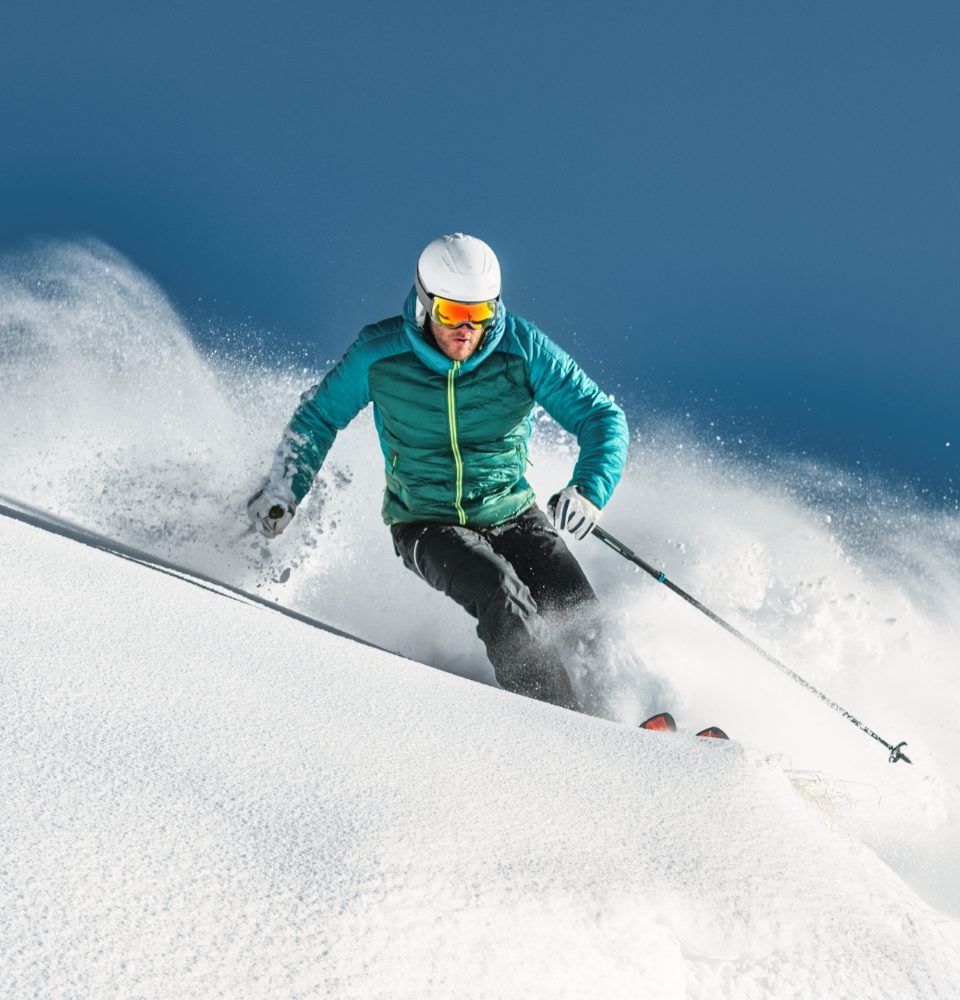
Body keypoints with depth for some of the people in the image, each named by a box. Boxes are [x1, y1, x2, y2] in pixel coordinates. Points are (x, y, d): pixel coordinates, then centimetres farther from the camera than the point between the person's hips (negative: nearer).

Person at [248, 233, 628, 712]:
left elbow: (601, 415, -13)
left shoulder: (522, 348, -13)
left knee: (577, 607, -21)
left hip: (512, 515, 2)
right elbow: (319, 414, 6)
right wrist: (282, 488, 2)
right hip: (426, 525, -1)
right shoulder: (379, 354, -12)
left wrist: (589, 490, -31)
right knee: (502, 596, -29)